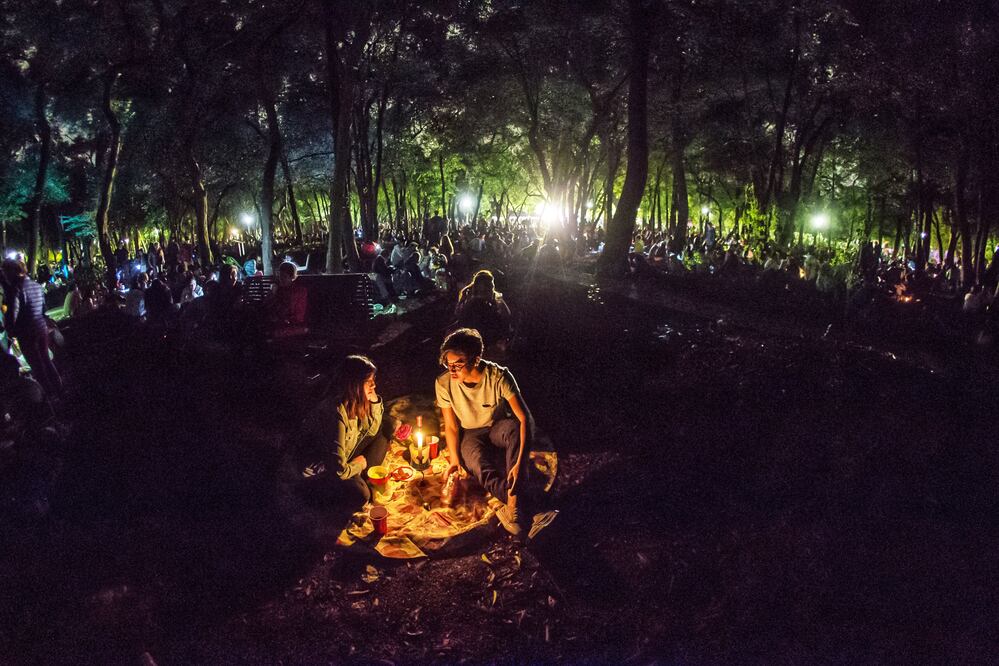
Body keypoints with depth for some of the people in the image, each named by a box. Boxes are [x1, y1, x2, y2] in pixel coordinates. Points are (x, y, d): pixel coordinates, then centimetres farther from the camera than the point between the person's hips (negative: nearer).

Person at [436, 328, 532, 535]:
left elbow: (526, 418, -31)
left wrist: (519, 463, -41)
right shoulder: (444, 384, -20)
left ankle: (512, 505, -39)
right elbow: (451, 427, -7)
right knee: (483, 471, -33)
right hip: (470, 435, 1)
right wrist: (454, 460, -20)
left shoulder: (499, 376, -27)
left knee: (515, 428, -37)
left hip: (497, 428, -1)